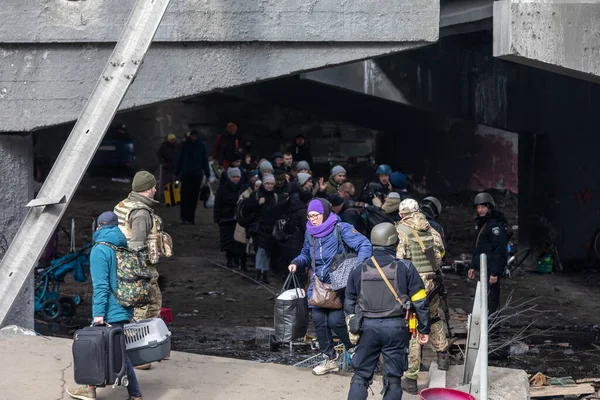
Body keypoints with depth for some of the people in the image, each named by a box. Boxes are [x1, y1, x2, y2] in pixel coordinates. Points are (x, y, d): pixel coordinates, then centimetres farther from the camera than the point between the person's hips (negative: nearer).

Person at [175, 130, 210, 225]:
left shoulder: (201, 147, 6)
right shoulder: (185, 146, 4)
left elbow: (205, 161, 9)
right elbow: (179, 159, 7)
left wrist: (207, 175, 4)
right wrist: (177, 173, 2)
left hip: (197, 175, 1)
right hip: (186, 174, -1)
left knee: (194, 196, 2)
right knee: (185, 195, -8)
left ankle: (191, 218, 8)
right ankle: (184, 217, -5)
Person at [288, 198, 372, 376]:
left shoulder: (340, 229, -10)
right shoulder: (309, 232, 10)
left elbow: (364, 245, -14)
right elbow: (306, 255, 24)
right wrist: (296, 263, 2)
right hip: (317, 284, 6)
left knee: (335, 320, -13)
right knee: (318, 319, 2)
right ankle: (330, 359, 18)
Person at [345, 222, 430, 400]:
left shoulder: (359, 271, 4)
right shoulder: (405, 268, -4)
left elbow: (349, 305, 11)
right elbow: (420, 302, -3)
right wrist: (424, 329, 6)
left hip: (367, 327, 2)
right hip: (396, 328, -2)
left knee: (360, 376, 9)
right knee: (393, 379, 7)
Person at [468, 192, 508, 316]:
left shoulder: (496, 224, -14)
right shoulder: (480, 223, 17)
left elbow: (500, 250, -20)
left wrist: (495, 273, -23)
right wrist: (473, 266, 22)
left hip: (492, 270, -10)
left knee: (491, 301, -12)